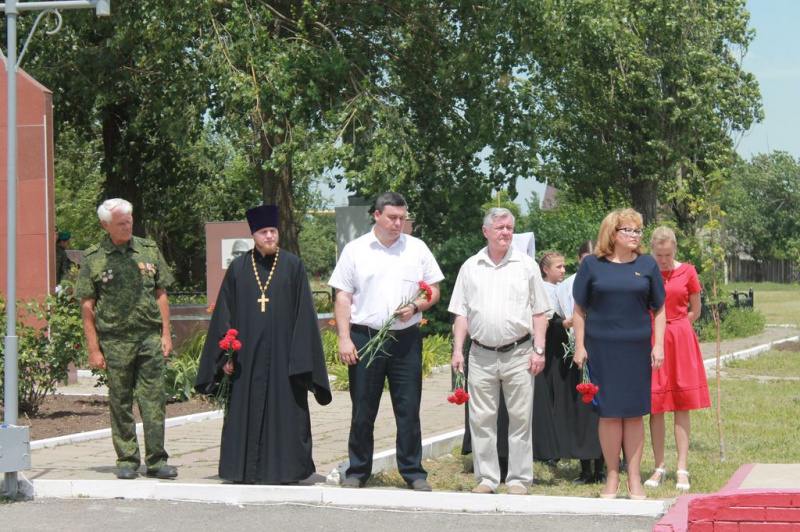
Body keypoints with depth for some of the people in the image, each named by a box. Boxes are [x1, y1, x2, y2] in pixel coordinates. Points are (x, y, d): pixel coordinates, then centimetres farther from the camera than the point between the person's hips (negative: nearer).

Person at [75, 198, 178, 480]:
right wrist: (93, 348, -4)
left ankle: (156, 460, 1)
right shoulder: (94, 259, 1)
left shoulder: (148, 250, 9)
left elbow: (161, 295, 13)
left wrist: (166, 333, 6)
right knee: (120, 403, 5)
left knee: (154, 400, -2)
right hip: (115, 340, -1)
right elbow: (87, 307, 1)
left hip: (150, 338, 1)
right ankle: (127, 461, 13)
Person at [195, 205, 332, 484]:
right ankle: (246, 469, 13)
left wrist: (300, 355, -7)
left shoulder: (293, 266, 3)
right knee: (246, 413, 5)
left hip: (281, 353, -1)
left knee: (283, 410, 1)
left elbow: (304, 314, 0)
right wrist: (226, 354, 0)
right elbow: (224, 314, 7)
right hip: (247, 354, 2)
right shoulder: (238, 268, 7)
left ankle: (283, 468, 9)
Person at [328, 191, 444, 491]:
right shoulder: (355, 250, 5)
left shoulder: (417, 249, 9)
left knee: (408, 410, 2)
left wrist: (415, 307, -10)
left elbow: (434, 291, 11)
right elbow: (343, 297, 3)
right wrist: (344, 339, -5)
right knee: (362, 410, 4)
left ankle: (413, 472, 10)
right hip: (364, 337, -1)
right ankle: (357, 472, 13)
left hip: (406, 339, 1)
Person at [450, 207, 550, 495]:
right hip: (481, 355, 2)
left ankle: (518, 480, 7)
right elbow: (461, 313, 11)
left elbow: (539, 313, 6)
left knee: (520, 418, 0)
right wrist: (457, 350, 2)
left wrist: (538, 350, -3)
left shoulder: (526, 266, 6)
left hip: (518, 354, -2)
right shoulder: (470, 267, 10)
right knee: (481, 419, 3)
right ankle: (486, 478, 11)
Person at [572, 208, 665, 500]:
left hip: (637, 348, 1)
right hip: (602, 348, -1)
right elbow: (580, 309, 5)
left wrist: (658, 345, 1)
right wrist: (579, 346, -1)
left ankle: (634, 479, 12)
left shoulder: (647, 265, 7)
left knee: (634, 413, 4)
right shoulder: (592, 265, 3)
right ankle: (612, 477, 11)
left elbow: (659, 309, 9)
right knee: (609, 412, 1)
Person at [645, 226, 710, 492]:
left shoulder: (687, 272, 3)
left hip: (681, 341, 0)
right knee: (655, 407, 0)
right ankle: (659, 467, 9)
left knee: (682, 406, -1)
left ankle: (682, 469, 1)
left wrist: (672, 325, 5)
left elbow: (695, 311, 10)